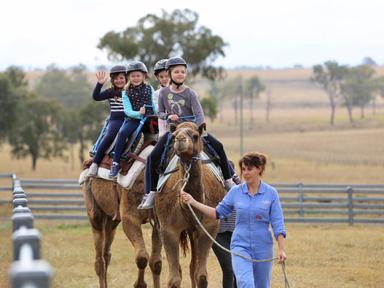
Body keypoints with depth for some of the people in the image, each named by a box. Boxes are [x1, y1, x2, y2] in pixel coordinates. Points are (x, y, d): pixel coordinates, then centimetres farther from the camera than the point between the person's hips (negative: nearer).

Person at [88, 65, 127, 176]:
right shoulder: (111, 92, 11)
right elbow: (96, 97, -2)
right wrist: (100, 84, -13)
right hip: (115, 120, 0)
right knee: (109, 136, -26)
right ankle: (95, 164, -23)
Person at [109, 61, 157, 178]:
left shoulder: (149, 89, 9)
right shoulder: (126, 93, 3)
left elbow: (155, 106, 12)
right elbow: (128, 111, -5)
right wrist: (139, 113, -24)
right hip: (133, 119, -2)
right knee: (122, 132, -30)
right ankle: (115, 163, -26)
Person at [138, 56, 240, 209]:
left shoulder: (190, 93, -9)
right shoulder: (164, 92, -3)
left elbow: (199, 115, -17)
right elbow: (160, 113, 6)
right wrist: (168, 116, -17)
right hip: (173, 130, 1)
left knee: (218, 146, -14)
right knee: (152, 158, -15)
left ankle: (229, 178, 5)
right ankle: (150, 193, -5)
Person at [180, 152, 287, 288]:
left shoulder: (271, 193, -3)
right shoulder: (235, 192, 1)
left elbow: (277, 223, -4)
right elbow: (218, 213, 8)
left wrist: (281, 249, -10)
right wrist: (193, 202, 0)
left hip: (263, 248, 0)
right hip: (240, 246, 0)